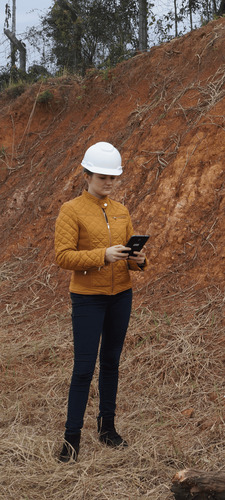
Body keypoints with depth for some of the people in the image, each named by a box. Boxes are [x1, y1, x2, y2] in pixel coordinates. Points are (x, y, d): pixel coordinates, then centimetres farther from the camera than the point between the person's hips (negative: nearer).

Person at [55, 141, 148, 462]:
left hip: (121, 296, 5)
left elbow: (129, 252, 14)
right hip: (88, 298, -5)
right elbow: (63, 256, -15)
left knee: (111, 362, 14)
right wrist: (103, 255, -26)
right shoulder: (71, 211, -8)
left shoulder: (121, 212, 9)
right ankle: (72, 437, 8)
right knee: (84, 367, -4)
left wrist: (138, 260, -10)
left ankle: (107, 426, 28)